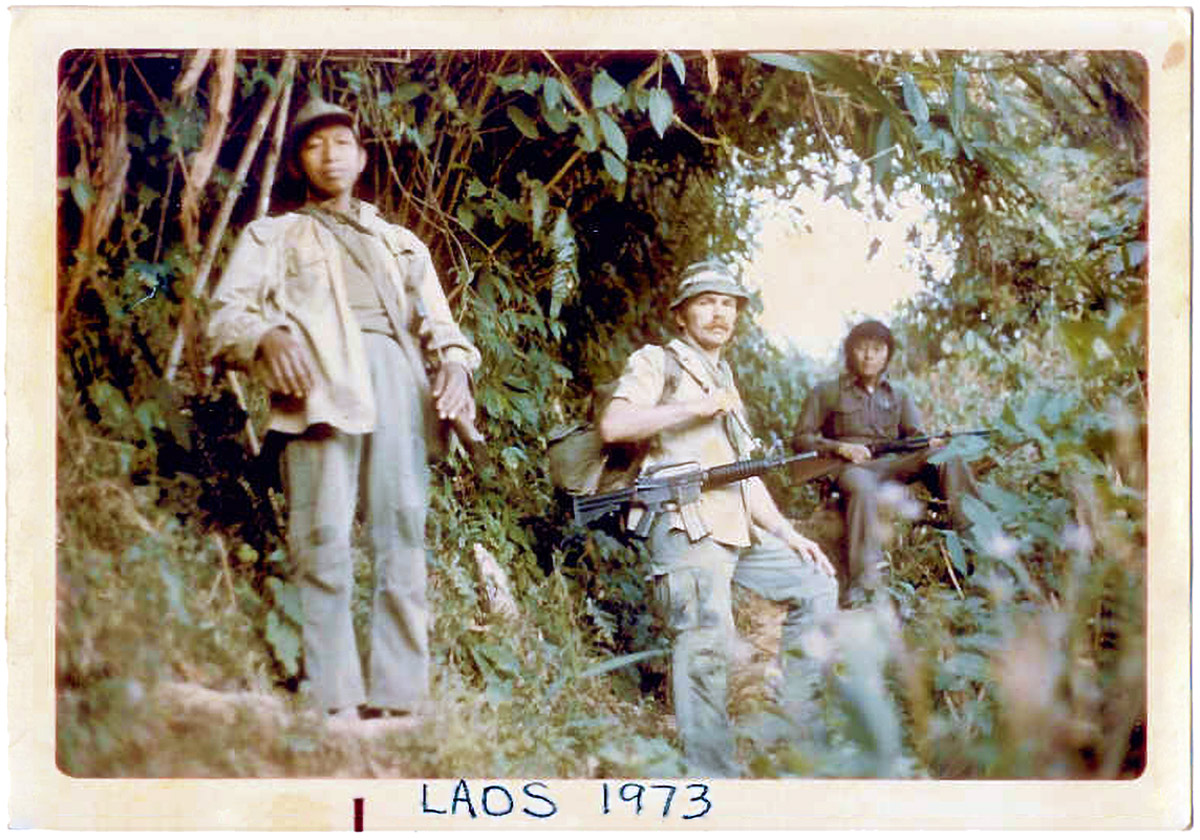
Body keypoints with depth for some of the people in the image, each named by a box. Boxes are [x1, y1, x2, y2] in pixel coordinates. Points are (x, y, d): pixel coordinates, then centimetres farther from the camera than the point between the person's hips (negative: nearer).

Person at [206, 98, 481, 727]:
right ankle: (337, 707, -20)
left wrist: (454, 364, -1)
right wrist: (268, 335, -12)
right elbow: (226, 316, 11)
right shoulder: (271, 236, 26)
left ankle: (398, 703, -13)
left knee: (401, 538, -8)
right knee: (324, 539, -15)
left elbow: (439, 325, 23)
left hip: (397, 377, 3)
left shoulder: (403, 245, 34)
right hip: (320, 379, -2)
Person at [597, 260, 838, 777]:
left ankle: (801, 714, 16)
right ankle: (712, 775, -21)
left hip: (739, 531, 9)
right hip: (686, 527, -9)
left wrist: (788, 534, 17)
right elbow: (613, 425, -14)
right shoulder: (657, 363, 5)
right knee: (707, 640, -20)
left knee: (815, 586, 13)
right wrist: (695, 408, -12)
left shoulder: (725, 383, 29)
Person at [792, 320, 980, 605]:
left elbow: (915, 434, 10)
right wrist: (841, 448, -10)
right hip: (850, 467, -4)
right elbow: (800, 439, 7)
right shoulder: (826, 393, 13)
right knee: (863, 489, -42)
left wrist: (933, 443, -15)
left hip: (893, 464, 4)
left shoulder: (899, 395, 24)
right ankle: (861, 589, -53)